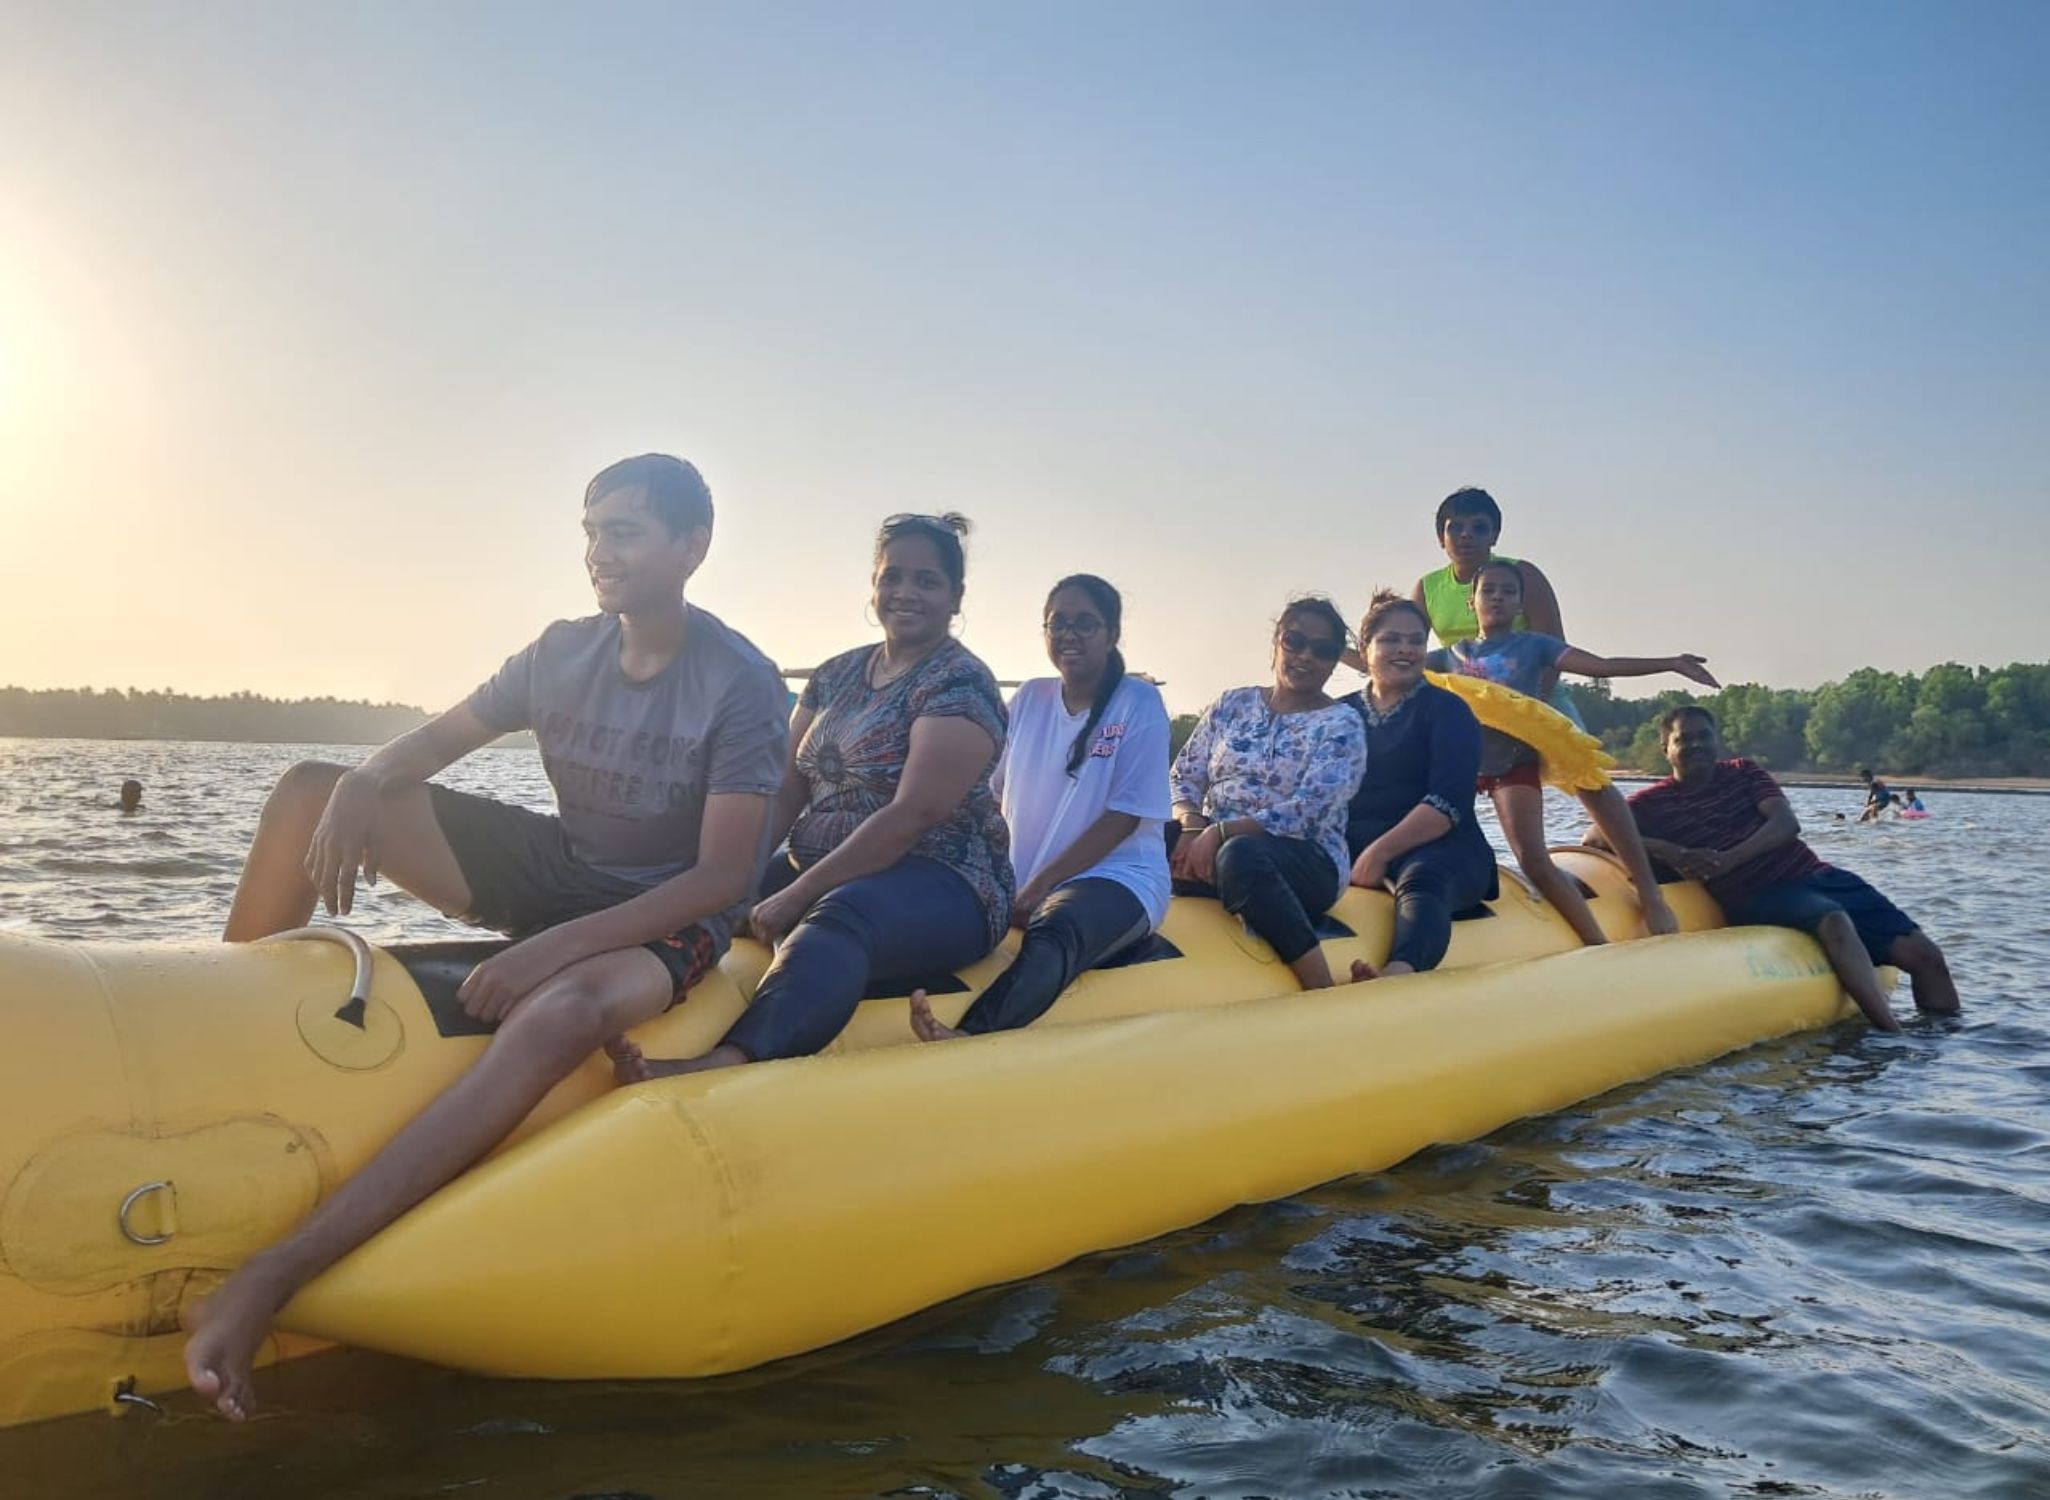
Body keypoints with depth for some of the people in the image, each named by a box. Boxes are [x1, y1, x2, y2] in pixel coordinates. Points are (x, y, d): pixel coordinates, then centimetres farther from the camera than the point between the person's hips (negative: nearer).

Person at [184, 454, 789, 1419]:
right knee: (308, 790, 1)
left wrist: (555, 945, -31)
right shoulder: (565, 652, 0)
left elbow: (726, 876, -22)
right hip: (556, 871, 7)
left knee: (567, 1009, -43)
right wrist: (360, 789, -16)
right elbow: (437, 739, 9)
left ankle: (273, 1277, -47)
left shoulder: (742, 683, -17)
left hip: (665, 920, -7)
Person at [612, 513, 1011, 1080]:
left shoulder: (960, 684, -8)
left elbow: (911, 816, -18)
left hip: (942, 889, -10)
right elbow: (786, 788, 8)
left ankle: (728, 1061, -64)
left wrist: (798, 895, -21)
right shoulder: (835, 675, 14)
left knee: (836, 920, -39)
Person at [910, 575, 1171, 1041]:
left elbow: (1124, 817, -8)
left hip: (1117, 878, -6)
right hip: (1021, 885, 6)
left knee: (1051, 934, -38)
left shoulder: (1139, 702, -1)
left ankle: (970, 1039, -65)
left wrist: (1040, 885, -16)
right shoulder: (1029, 699, 12)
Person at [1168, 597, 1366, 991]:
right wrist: (1192, 826, -13)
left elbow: (1307, 813, -13)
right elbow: (1184, 776, 10)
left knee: (1241, 856, -41)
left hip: (1307, 862, -4)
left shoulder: (1342, 726, 0)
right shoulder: (1233, 705, 14)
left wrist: (1222, 833, -22)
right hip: (1211, 846, 4)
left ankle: (1323, 990, -35)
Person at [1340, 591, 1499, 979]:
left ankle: (1400, 972, -69)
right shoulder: (1341, 714, 19)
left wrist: (1381, 852, -17)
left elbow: (1448, 802, -7)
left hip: (1439, 848, -4)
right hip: (1353, 848, 4)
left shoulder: (1447, 710, 7)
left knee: (1421, 881, -39)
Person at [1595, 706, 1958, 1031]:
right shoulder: (1655, 803, 5)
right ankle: (1892, 1035, -38)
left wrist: (1728, 859, -19)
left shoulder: (1744, 772, 15)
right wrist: (1670, 852, -25)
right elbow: (1595, 835, -11)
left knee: (1922, 954, -6)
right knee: (1833, 921, -36)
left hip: (1818, 875, 5)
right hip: (1758, 898, -5)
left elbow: (1786, 824, -1)